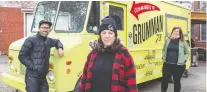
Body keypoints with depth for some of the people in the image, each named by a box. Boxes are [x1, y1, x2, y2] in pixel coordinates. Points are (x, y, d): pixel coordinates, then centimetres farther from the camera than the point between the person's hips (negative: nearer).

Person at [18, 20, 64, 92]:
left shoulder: (49, 40, 12)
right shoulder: (31, 40, -8)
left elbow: (57, 41, 33)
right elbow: (21, 56, -10)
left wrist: (60, 48, 11)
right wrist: (33, 66, -15)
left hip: (43, 77, 7)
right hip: (32, 76, -6)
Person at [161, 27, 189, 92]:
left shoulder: (183, 42, -1)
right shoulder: (168, 40, 6)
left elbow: (187, 53, 6)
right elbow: (163, 50, 18)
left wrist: (183, 60, -6)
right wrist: (163, 57, 6)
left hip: (178, 65, -2)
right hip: (167, 64, 2)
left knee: (177, 81, 10)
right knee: (164, 80, 9)